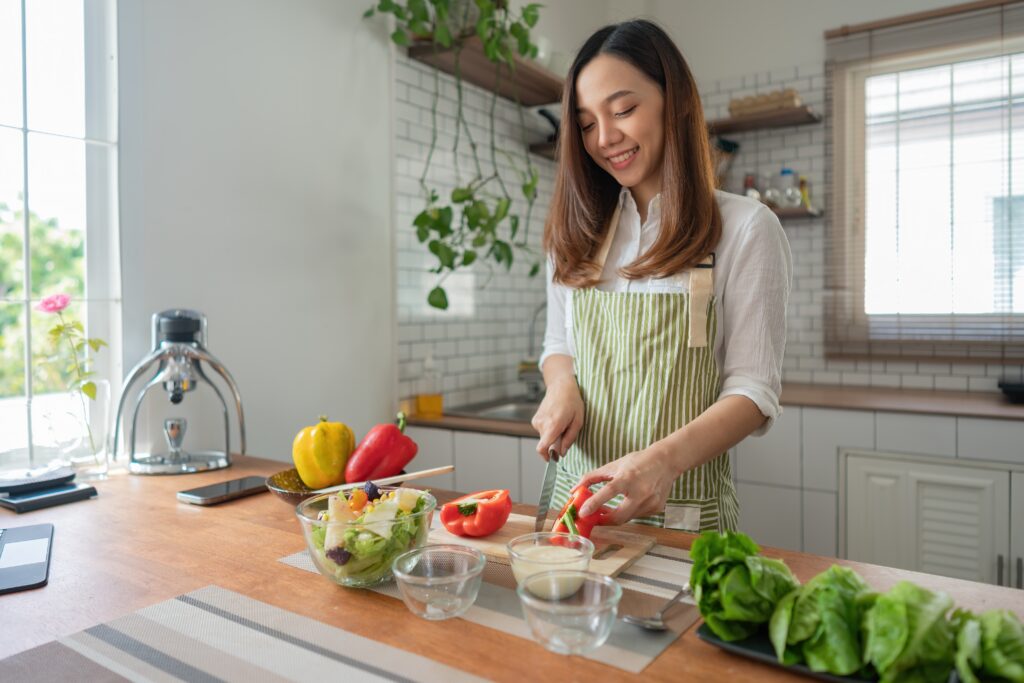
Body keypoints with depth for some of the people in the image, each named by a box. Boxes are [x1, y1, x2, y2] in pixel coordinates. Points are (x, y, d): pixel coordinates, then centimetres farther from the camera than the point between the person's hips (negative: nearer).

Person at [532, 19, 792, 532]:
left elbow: (755, 391, -11)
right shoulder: (576, 232, 5)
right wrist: (562, 385, -9)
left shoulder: (745, 228, -8)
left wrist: (664, 459, -27)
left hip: (683, 509, -4)